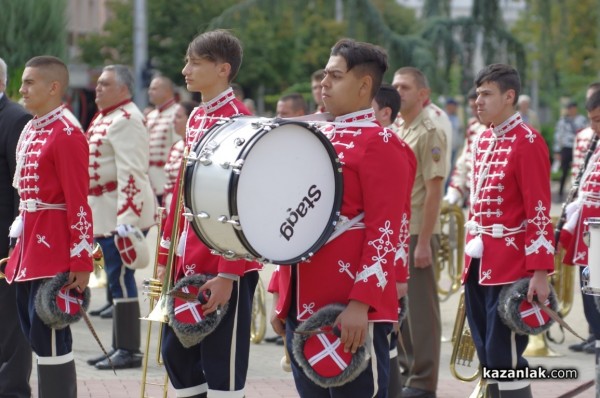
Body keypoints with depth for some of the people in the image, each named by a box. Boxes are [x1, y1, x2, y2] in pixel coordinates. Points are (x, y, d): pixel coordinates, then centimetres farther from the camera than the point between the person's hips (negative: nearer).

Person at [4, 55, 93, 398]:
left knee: (50, 337, -6)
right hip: (30, 245, 9)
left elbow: (79, 204, -17)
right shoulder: (30, 131, 15)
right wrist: (19, 242, 19)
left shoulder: (67, 135, -13)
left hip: (53, 250, -9)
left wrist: (81, 263, -19)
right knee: (38, 334, 13)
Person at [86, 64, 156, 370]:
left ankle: (129, 351, -3)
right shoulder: (104, 117, 17)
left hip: (123, 211, -10)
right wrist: (94, 218, 25)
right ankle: (120, 347, 18)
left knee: (120, 278, -8)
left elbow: (131, 173, -23)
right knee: (116, 278, 13)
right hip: (105, 212, 10)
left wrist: (125, 220, -28)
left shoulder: (126, 120, -15)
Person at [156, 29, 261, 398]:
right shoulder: (196, 119, 12)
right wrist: (167, 258, 16)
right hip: (189, 264, 9)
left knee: (222, 363, -1)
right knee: (176, 352, 14)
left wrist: (227, 274, -20)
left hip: (224, 266, -9)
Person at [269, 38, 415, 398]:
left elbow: (387, 231, -16)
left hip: (352, 312, -8)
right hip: (304, 305, 8)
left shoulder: (382, 144, -9)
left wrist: (361, 303, -23)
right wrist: (281, 294, 16)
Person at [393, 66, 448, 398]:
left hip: (417, 233, -8)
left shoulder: (429, 132, -12)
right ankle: (405, 371, 22)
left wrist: (424, 242, -20)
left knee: (420, 307, -2)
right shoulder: (396, 131, 13)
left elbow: (434, 190, -16)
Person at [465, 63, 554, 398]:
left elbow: (539, 211, -16)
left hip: (510, 264, -8)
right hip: (479, 261, 8)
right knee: (486, 352, 11)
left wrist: (540, 272, -19)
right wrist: (470, 256, 17)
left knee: (504, 354, -7)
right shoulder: (483, 141, 13)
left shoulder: (528, 142, -12)